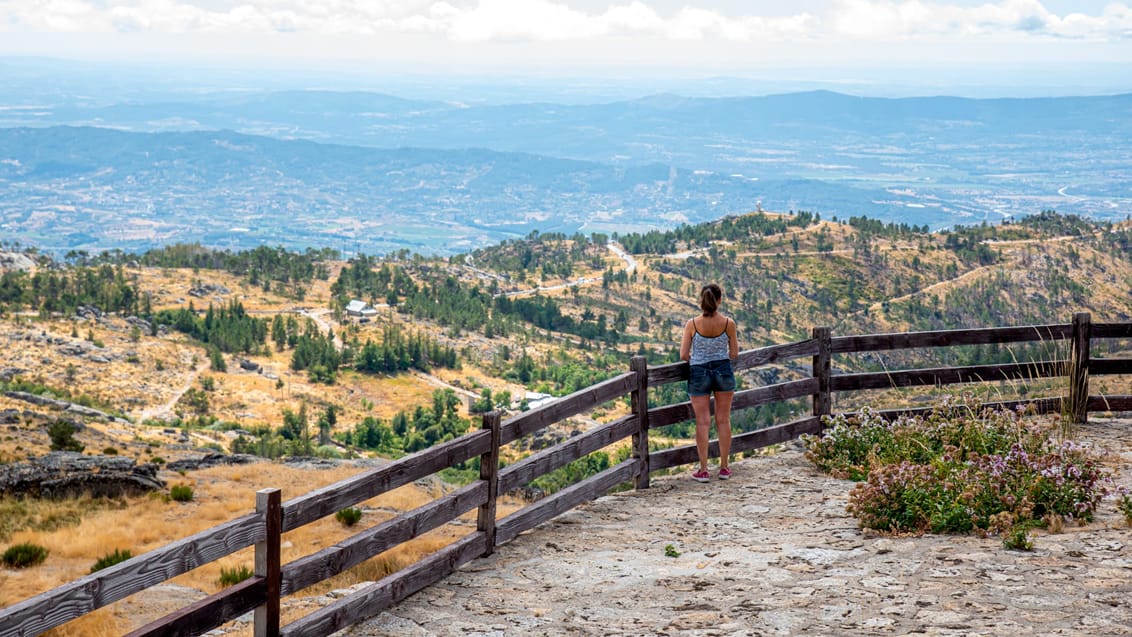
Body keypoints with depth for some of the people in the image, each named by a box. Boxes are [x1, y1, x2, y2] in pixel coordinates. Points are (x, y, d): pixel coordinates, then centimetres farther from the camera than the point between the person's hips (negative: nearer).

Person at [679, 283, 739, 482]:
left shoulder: (692, 324, -12)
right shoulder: (728, 323, -10)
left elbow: (683, 355, -9)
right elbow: (734, 354, -2)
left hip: (699, 373, -1)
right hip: (723, 370, 1)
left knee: (703, 422, 6)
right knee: (723, 420, 13)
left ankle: (703, 470, 6)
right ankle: (724, 467, 18)